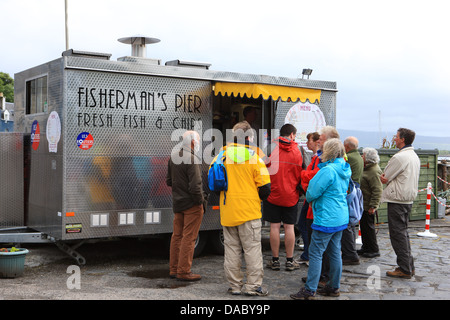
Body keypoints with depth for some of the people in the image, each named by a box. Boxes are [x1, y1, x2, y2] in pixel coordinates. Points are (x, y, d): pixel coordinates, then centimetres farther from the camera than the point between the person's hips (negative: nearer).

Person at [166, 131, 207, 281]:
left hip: (177, 202, 8)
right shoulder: (192, 159, -19)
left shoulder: (173, 156, 7)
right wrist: (200, 201, -10)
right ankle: (183, 271, 3)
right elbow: (195, 186, -22)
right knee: (189, 238, -1)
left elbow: (168, 181, 15)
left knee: (177, 235, 14)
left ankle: (174, 269, 22)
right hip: (191, 204, -8)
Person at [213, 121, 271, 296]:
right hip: (249, 211, -3)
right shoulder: (254, 158, -9)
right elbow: (265, 188, -8)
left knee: (231, 248, 10)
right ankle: (253, 286, 6)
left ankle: (235, 285, 16)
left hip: (227, 211, 4)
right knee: (252, 248, 4)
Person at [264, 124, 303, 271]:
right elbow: (299, 175, 5)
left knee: (275, 226, 4)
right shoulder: (296, 151, -1)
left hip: (273, 194, -1)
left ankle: (275, 260, 9)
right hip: (291, 195, 1)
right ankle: (290, 261, 11)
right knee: (289, 227, 6)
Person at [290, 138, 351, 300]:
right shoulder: (345, 170, 9)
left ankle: (309, 290, -1)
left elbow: (312, 192, -14)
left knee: (315, 253, -4)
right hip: (341, 218, 9)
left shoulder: (328, 170, -18)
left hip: (326, 219, -9)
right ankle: (334, 287, 22)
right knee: (335, 253, 14)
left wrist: (309, 199, 8)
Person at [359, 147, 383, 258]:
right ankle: (365, 248, 28)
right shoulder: (367, 168, 12)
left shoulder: (374, 171, -21)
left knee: (368, 227, -2)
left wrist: (373, 206, -25)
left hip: (368, 206, -10)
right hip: (363, 204, 10)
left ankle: (374, 250, 9)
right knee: (363, 226, 17)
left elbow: (377, 190, -25)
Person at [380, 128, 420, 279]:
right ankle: (409, 266, 21)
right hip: (408, 199, 9)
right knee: (403, 233, 16)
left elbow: (383, 178, -12)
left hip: (397, 200, -9)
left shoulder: (399, 157, -18)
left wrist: (385, 178, 7)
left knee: (398, 234, -4)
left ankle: (405, 269, -1)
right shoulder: (414, 156, 13)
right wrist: (388, 178, -2)